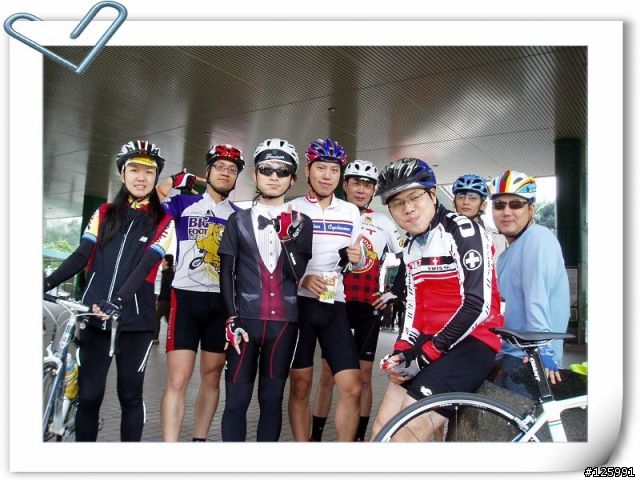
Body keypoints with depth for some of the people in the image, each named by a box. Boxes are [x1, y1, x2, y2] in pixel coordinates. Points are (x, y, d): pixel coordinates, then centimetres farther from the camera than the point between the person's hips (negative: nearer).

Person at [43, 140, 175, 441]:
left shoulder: (162, 221, 1)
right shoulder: (104, 214, 11)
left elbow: (145, 267, -11)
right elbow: (81, 257, 4)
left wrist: (116, 301, -27)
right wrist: (47, 283, -13)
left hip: (135, 318, -2)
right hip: (93, 314, 2)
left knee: (130, 395, 6)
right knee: (88, 394, 5)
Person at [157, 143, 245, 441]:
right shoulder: (184, 203, 5)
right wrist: (173, 182, -11)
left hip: (222, 303, 3)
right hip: (186, 297, -3)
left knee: (212, 377, 11)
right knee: (177, 380, -8)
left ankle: (200, 440, 24)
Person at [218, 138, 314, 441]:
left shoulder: (300, 223, 8)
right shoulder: (239, 220, 9)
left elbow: (296, 274, -4)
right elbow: (227, 273, 4)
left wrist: (287, 236, -17)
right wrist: (232, 319, -6)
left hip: (284, 321, 1)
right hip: (245, 319, 0)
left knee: (272, 400, 9)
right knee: (236, 401, 1)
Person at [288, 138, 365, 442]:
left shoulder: (351, 212, 9)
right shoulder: (292, 209, 1)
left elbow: (356, 264, 15)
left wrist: (357, 258, -9)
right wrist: (303, 278, -20)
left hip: (334, 305, 2)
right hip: (298, 303, -2)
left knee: (352, 387, -4)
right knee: (300, 385, 5)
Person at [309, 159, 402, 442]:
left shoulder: (384, 223, 6)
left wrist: (393, 292, 6)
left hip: (368, 305, 1)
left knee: (363, 375, 7)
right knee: (328, 373, 5)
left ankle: (360, 436, 20)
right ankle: (316, 434, 16)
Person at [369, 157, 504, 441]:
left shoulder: (462, 231, -12)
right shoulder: (411, 248, 13)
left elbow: (477, 305, -20)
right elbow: (414, 306, 13)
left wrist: (427, 355, -18)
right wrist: (401, 350, -4)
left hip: (471, 341, -8)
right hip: (428, 341, 8)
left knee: (405, 435, -17)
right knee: (382, 430, 4)